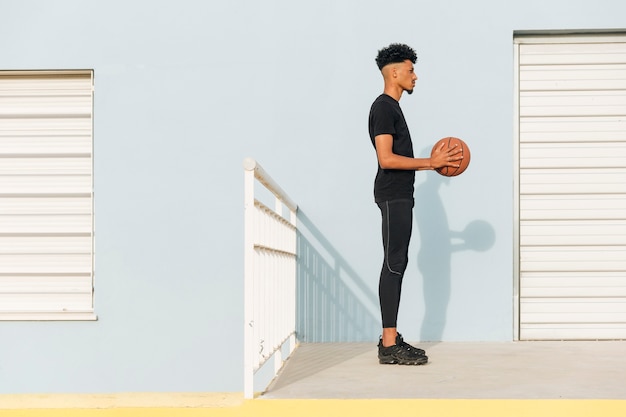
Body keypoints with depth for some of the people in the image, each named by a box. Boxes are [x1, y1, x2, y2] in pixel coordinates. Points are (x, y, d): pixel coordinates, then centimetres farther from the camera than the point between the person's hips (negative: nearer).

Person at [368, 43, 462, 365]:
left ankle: (390, 338, 14)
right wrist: (430, 162, -18)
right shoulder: (383, 108, -11)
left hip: (400, 195, 10)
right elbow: (386, 159, -20)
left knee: (397, 264, 10)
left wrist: (434, 163, 17)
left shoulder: (392, 107, 20)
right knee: (393, 264, -11)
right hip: (392, 196, -10)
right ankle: (389, 345, -10)